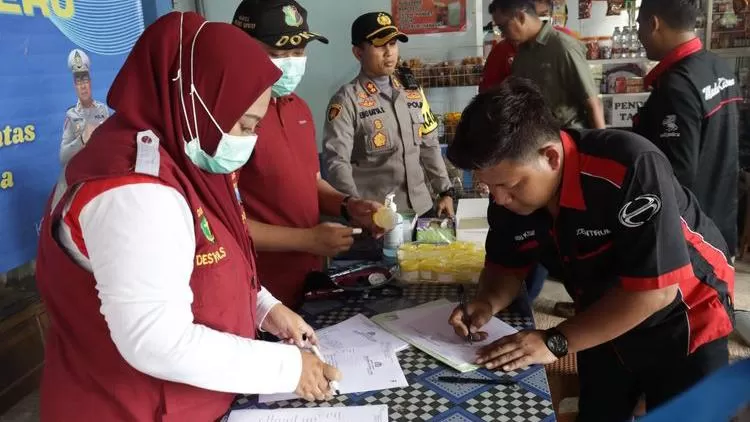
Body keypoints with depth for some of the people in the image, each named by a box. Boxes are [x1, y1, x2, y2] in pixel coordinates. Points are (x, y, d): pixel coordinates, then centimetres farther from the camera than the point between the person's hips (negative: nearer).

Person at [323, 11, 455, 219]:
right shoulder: (347, 101, -9)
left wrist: (445, 191, 9)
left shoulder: (413, 92, 9)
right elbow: (337, 162, -16)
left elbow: (429, 147, 14)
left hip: (422, 208, 5)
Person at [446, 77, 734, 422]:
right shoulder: (509, 188, -17)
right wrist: (487, 304, -22)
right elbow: (507, 263, 0)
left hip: (684, 322, -5)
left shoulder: (631, 167, -37)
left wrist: (555, 342, -32)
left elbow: (656, 288, -35)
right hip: (604, 324, 5)